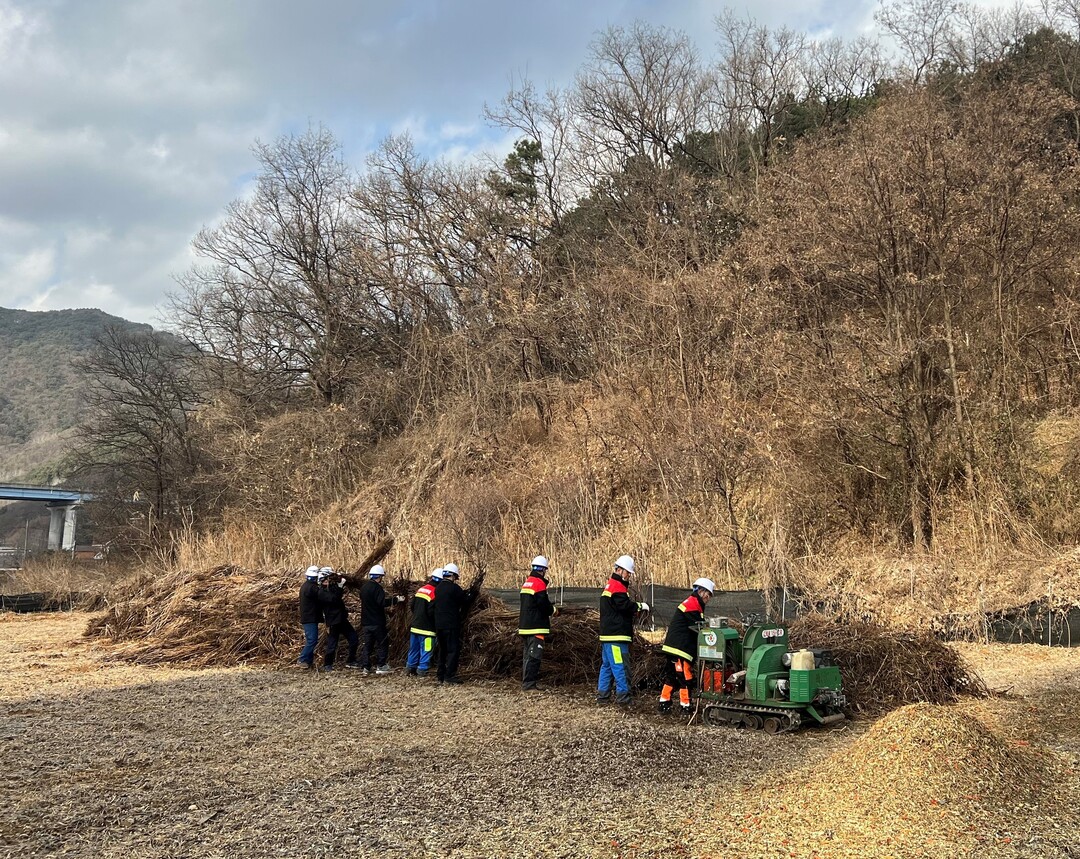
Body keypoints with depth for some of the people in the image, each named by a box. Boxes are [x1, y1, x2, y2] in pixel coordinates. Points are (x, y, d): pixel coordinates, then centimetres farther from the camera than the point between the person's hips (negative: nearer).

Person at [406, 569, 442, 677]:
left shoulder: (421, 589, 8)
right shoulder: (435, 593, -17)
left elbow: (412, 606, 13)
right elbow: (432, 612, -20)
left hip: (415, 625, 8)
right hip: (427, 628, -8)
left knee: (414, 649, 17)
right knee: (426, 650, 0)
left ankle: (410, 668, 22)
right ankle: (422, 670, 0)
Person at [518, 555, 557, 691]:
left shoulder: (527, 582, 15)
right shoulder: (539, 584, -14)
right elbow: (544, 605, -18)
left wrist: (549, 609, 17)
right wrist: (553, 610, 4)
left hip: (524, 625, 9)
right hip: (536, 627, -9)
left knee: (527, 655, 14)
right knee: (533, 656, -9)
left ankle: (526, 682, 19)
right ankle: (529, 684, -12)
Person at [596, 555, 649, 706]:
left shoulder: (609, 585, 21)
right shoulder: (617, 586, -12)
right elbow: (625, 605, -21)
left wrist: (633, 611, 9)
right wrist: (640, 606, -8)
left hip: (607, 634, 11)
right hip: (616, 636, -11)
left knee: (606, 665, 14)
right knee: (620, 666, -9)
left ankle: (602, 694, 18)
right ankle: (623, 696, -9)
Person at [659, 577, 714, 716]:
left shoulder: (690, 603, 20)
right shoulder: (693, 605, -12)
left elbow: (698, 626, 19)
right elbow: (699, 628, -16)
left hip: (673, 647, 11)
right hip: (680, 648, -11)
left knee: (671, 676, 13)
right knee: (685, 678, -5)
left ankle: (664, 704, 17)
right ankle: (685, 707, -1)